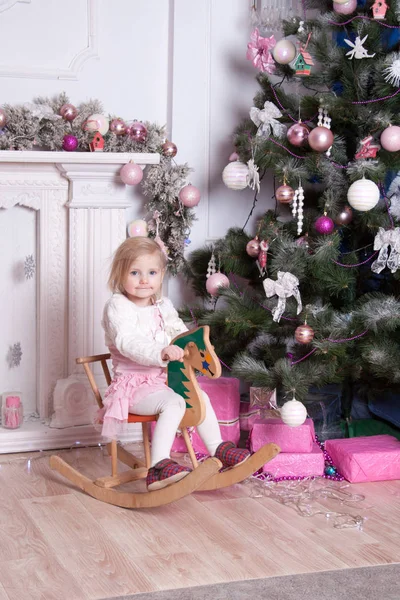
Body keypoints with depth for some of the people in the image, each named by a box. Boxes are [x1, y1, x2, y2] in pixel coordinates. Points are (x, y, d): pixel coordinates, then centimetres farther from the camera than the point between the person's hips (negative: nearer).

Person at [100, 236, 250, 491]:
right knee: (174, 403, -29)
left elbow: (179, 332, 20)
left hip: (162, 379, 8)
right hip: (133, 384, -8)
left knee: (201, 398, 7)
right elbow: (128, 344, -27)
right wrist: (161, 353, -44)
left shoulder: (163, 307, 11)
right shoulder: (117, 306, -13)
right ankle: (159, 467, -37)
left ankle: (218, 450, 22)